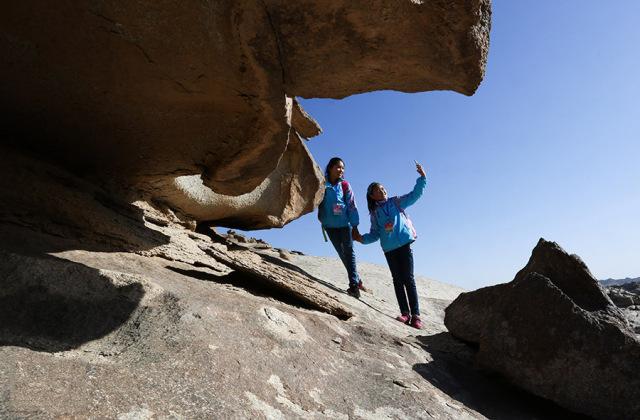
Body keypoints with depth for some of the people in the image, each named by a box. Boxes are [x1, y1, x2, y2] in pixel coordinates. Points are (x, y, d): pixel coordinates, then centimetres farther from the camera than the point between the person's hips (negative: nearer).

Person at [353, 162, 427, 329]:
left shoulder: (396, 202, 8)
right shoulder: (374, 214, 12)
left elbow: (415, 194, 2)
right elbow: (375, 234, 9)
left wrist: (422, 177, -9)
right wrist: (362, 238, -7)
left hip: (404, 244, -3)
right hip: (389, 249, 3)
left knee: (408, 279, -5)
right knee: (398, 280, 5)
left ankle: (415, 315, -3)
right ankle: (405, 313, 9)